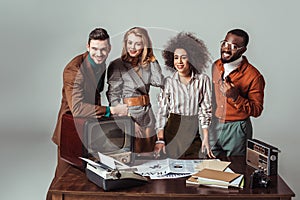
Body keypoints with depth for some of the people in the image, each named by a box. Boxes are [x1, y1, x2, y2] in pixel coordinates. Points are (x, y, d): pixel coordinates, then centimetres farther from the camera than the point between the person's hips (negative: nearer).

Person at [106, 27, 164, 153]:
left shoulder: (146, 65, 10)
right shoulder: (117, 65, -6)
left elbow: (159, 82, -5)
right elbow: (113, 95, -9)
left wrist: (152, 58, -1)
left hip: (147, 115, 6)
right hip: (129, 114, -6)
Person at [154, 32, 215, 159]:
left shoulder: (203, 80, -1)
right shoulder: (168, 82, -2)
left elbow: (205, 111, 3)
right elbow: (162, 112, 0)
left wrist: (206, 138, -2)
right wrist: (160, 140, -7)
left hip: (193, 134, 1)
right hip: (172, 133, -1)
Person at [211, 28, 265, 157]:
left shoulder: (253, 76, -17)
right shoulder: (215, 66, 1)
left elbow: (257, 111, -15)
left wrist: (235, 97, -29)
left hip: (236, 131, -5)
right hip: (214, 125, 5)